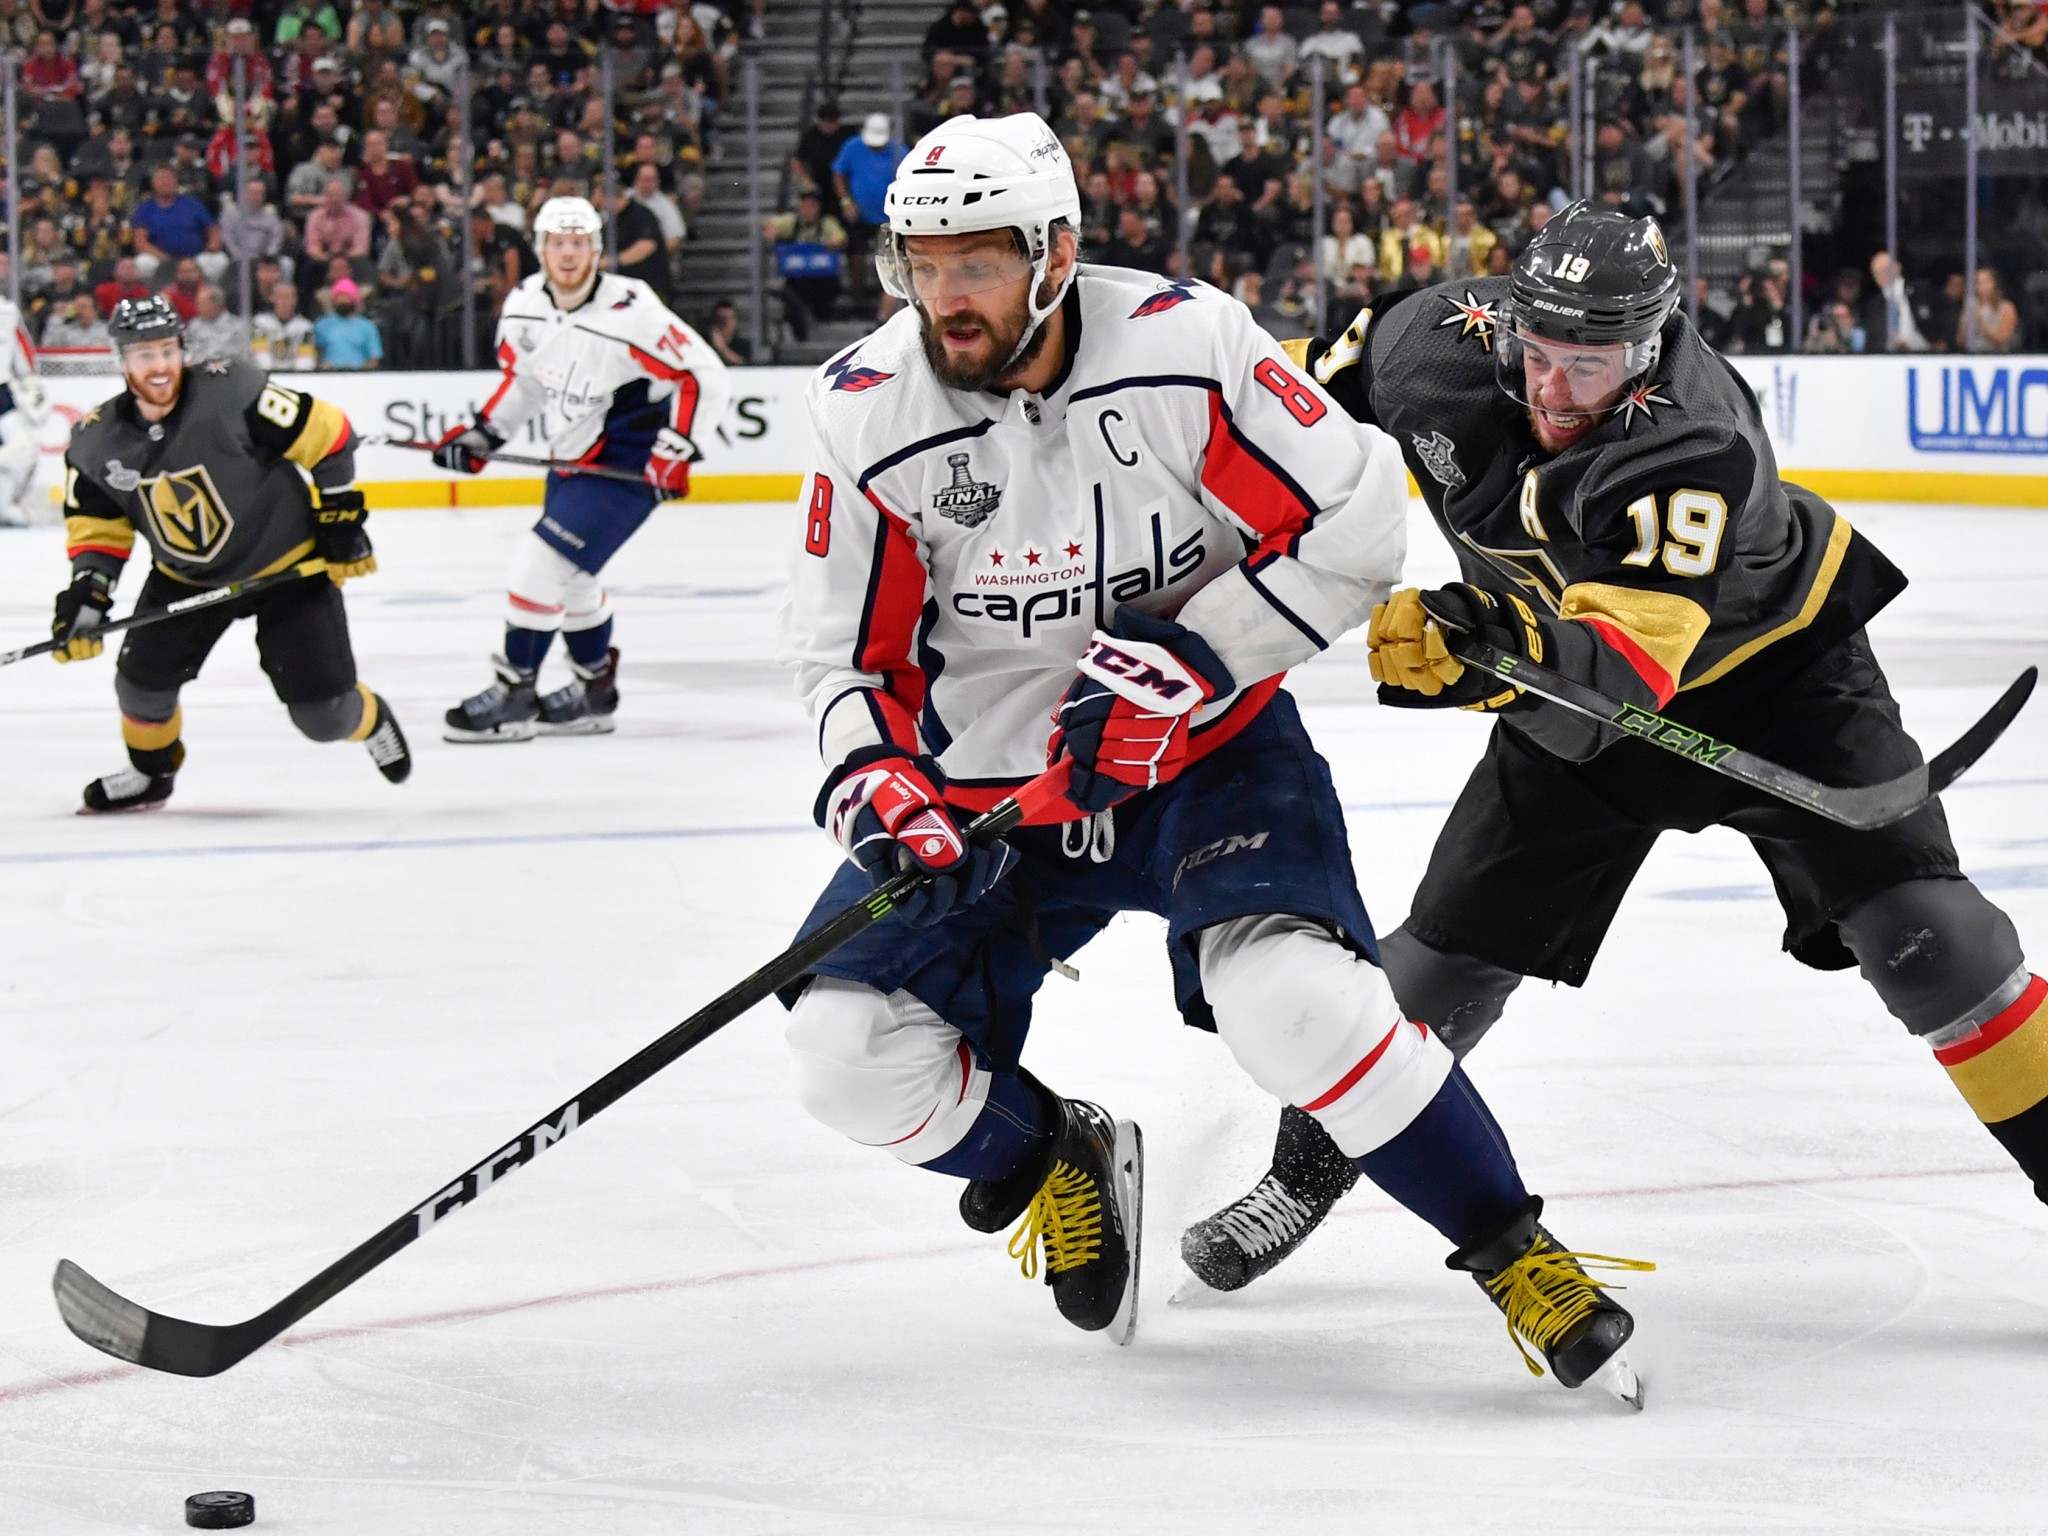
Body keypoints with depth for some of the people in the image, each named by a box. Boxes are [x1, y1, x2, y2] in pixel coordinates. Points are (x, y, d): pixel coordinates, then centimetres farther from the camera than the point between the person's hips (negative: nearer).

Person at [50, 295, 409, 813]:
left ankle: (370, 720, 30)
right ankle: (150, 772, 28)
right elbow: (98, 528, 2)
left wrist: (341, 521, -14)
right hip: (188, 577, 4)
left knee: (322, 715, -7)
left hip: (287, 564, -4)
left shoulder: (230, 394, -26)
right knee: (142, 681, -5)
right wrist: (87, 592, -14)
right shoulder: (97, 441, -11)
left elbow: (328, 435, -18)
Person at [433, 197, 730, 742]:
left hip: (627, 466, -8)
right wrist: (480, 435, 7)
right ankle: (594, 691, 37)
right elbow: (523, 379, 15)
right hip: (571, 459, 8)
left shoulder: (628, 312, -25)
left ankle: (514, 695, 0)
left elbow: (703, 375, -21)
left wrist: (674, 452, -24)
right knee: (569, 578, 19)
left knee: (541, 566, -12)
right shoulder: (525, 304, -4)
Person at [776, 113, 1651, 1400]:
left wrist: (1191, 656, -22)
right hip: (988, 785, 4)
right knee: (855, 1048, -11)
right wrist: (868, 775, -18)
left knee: (1290, 994, -28)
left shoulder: (1187, 343, -19)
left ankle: (1512, 1249, -8)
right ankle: (1054, 1160, 22)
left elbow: (1359, 522, -14)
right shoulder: (868, 411, -10)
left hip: (1205, 750, -3)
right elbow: (847, 649, 1)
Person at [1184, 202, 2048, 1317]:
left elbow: (1627, 666, -48)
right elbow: (1343, 371, 2)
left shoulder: (1697, 443, -39)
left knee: (1915, 921, -18)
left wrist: (1508, 648, -64)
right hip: (1567, 667, 4)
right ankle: (1306, 1166, 21)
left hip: (1770, 653, -4)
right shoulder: (1447, 342, -23)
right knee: (1452, 950, 2)